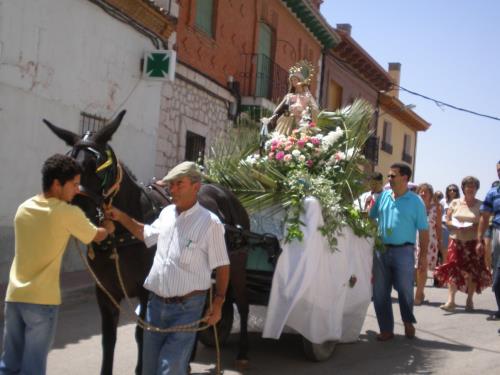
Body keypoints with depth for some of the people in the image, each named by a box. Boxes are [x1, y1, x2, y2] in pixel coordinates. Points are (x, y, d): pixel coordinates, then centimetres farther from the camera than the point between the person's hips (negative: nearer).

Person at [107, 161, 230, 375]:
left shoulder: (210, 223, -13)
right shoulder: (167, 213, 6)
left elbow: (222, 266, -8)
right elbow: (146, 235, 26)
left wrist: (218, 302, -14)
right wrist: (121, 217, 16)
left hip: (186, 308, -7)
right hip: (156, 303, 7)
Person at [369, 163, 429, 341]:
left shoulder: (415, 201, -3)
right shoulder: (383, 196, 7)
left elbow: (423, 230, -3)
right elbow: (370, 217, 13)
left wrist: (423, 255, -6)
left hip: (403, 251, -4)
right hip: (381, 250, 4)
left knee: (405, 290, 4)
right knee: (380, 293, 5)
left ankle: (408, 322, 30)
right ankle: (386, 329, 16)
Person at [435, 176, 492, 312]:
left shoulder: (480, 205, 4)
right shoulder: (455, 203, 8)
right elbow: (447, 220, 7)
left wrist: (473, 227, -18)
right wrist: (457, 227, -12)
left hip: (473, 242, -1)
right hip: (456, 241, 1)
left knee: (472, 272, 2)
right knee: (453, 270, -7)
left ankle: (469, 300, 16)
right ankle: (451, 301, -9)